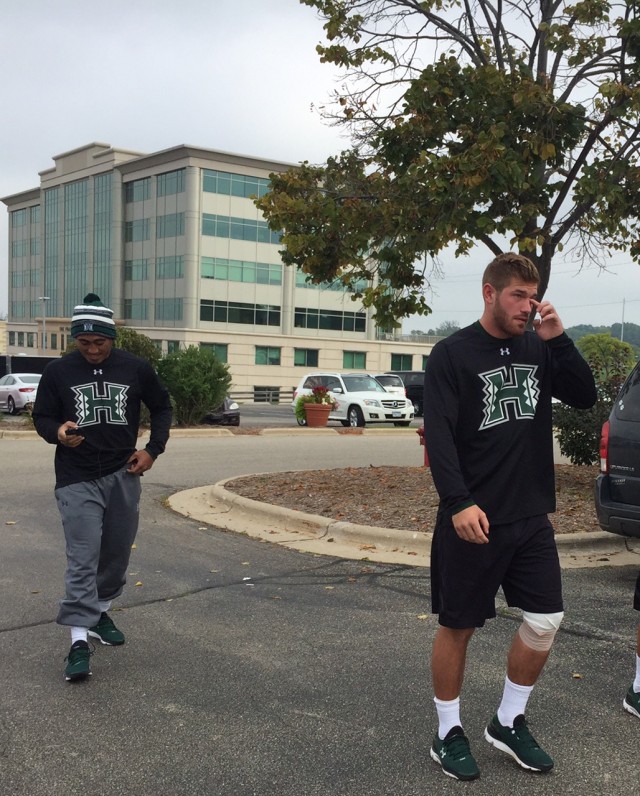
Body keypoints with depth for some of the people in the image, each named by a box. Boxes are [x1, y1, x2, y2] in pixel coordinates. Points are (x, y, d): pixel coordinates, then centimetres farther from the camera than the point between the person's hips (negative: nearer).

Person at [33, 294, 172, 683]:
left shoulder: (136, 368, -3)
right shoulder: (58, 372, -5)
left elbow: (162, 407, 10)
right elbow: (42, 418, 3)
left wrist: (153, 449, -3)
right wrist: (58, 431, -20)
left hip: (123, 476, 3)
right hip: (77, 480, -2)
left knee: (117, 553, 14)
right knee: (82, 560, -9)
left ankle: (100, 611, 37)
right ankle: (79, 642, -6)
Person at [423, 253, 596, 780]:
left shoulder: (539, 349, 8)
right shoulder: (452, 354, -8)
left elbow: (585, 397, 5)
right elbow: (438, 434, -15)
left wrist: (559, 339, -7)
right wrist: (458, 503, -25)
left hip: (532, 518, 5)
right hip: (473, 520, -5)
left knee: (546, 621, 7)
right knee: (458, 627, 6)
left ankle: (509, 723, 27)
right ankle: (449, 734, 23)